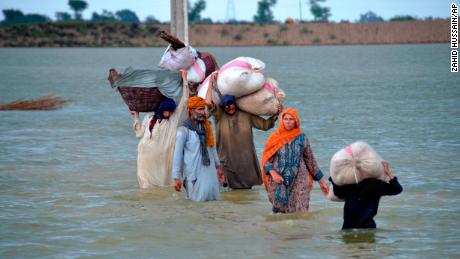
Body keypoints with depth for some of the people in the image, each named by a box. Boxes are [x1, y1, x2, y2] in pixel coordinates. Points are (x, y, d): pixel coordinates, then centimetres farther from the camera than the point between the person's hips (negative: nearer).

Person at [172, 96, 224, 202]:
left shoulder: (206, 127, 8)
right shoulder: (184, 130, -10)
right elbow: (177, 154, -10)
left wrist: (218, 166, 20)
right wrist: (176, 178, -11)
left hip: (209, 170, 6)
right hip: (194, 172, -6)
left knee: (214, 198, 7)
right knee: (199, 199, -3)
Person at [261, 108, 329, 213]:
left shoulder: (302, 138, 5)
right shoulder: (275, 138, 4)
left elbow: (311, 161, 11)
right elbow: (266, 160, 4)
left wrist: (321, 182, 12)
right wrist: (273, 173, -15)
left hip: (298, 183, 0)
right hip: (278, 183, 0)